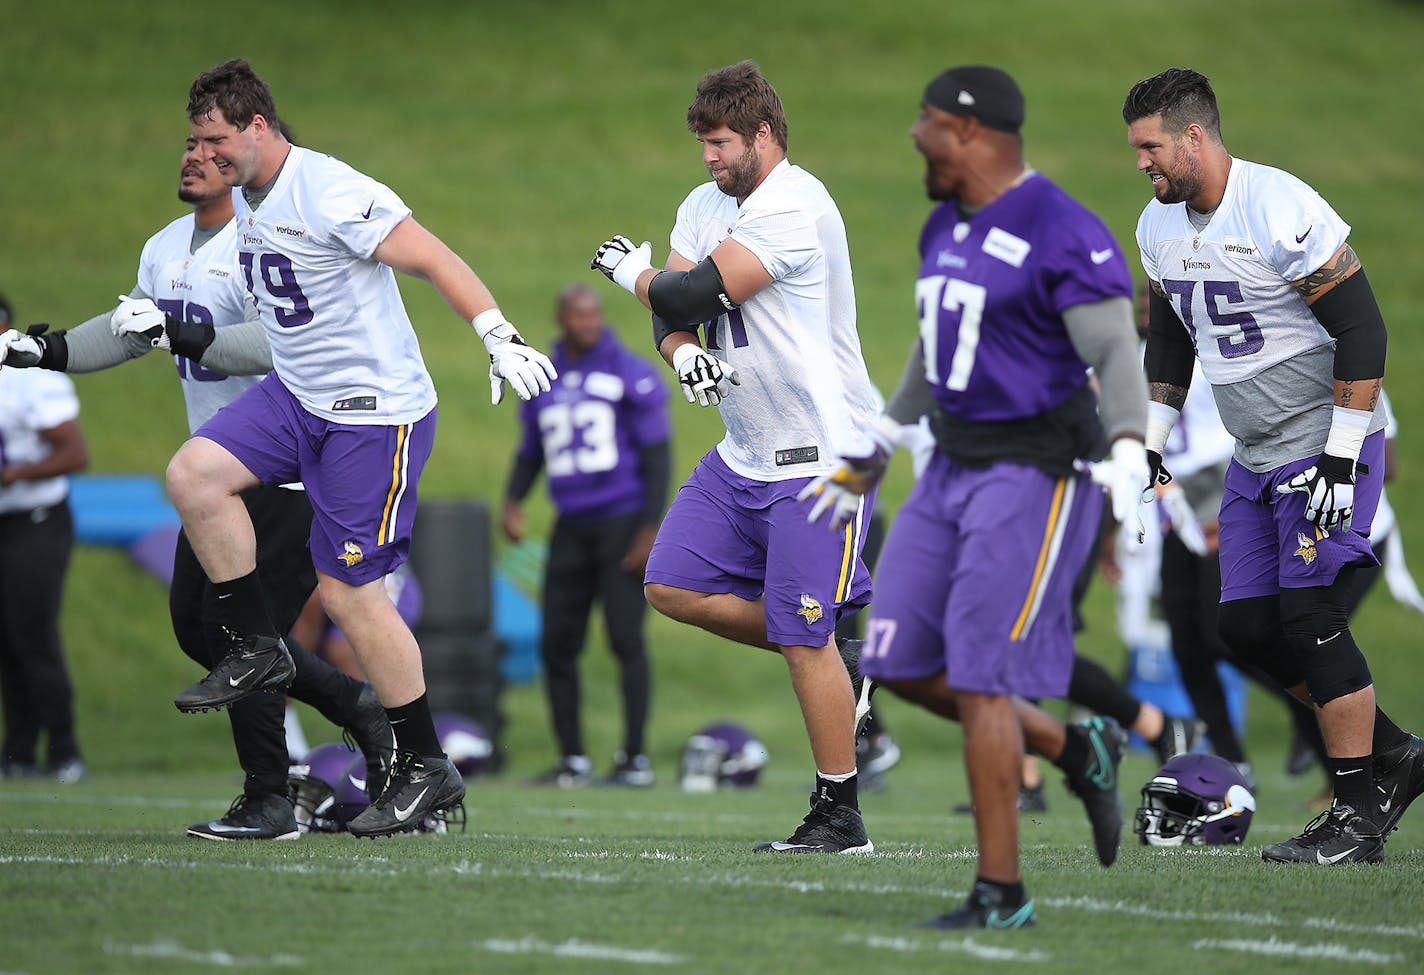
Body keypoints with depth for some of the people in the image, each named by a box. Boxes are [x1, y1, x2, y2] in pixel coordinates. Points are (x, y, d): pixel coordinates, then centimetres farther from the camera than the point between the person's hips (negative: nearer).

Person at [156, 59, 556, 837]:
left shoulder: (330, 193, -19)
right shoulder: (243, 198, 9)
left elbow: (433, 260, -22)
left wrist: (501, 339, -29)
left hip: (375, 409, -8)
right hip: (296, 395, 8)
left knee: (347, 590, -6)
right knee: (193, 474, -12)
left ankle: (426, 767, 6)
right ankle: (255, 649, 3)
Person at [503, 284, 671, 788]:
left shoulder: (630, 375, -4)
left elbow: (657, 456, -5)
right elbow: (530, 453, 21)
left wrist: (650, 529, -11)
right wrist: (513, 501, 2)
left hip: (623, 521, -5)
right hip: (572, 528, 5)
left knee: (626, 638, -9)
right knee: (557, 645, 2)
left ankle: (636, 756, -4)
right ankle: (572, 758, 11)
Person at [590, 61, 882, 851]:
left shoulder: (793, 208, -19)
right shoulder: (705, 206, 11)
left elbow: (696, 293, -23)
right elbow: (673, 316, 10)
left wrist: (631, 270, -2)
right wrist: (681, 351, -14)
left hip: (820, 454, -9)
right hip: (745, 453, 9)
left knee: (805, 638, -7)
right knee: (672, 586, 3)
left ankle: (841, 818, 2)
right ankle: (832, 648, 17)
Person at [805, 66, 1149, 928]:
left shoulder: (1064, 235, -16)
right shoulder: (947, 228, 12)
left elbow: (1116, 352, -22)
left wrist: (1128, 447, -39)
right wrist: (880, 443, 33)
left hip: (1038, 473, -9)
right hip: (956, 467, 9)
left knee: (981, 682, -9)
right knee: (901, 664, 8)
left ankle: (1003, 895, 1)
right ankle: (1077, 750, 24)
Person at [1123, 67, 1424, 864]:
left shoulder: (1281, 212, -22)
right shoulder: (1163, 226, 5)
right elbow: (1170, 340, 20)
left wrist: (1339, 460, -23)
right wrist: (1152, 446, 14)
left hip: (1328, 442, -9)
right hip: (1256, 459, 9)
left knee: (1311, 620, -12)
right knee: (1250, 628, 4)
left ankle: (1358, 816, -4)